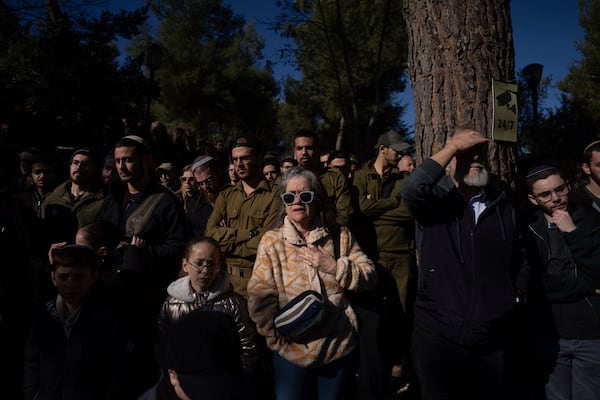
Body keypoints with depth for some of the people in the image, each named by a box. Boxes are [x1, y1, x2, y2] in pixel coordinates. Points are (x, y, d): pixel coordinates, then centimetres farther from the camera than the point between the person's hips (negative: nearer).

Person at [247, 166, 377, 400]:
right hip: (292, 351, -1)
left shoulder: (340, 236, 0)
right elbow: (260, 296, -8)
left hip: (340, 347, 1)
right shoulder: (271, 241, -4)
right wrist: (278, 336, -14)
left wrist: (335, 266, -15)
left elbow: (369, 277, -2)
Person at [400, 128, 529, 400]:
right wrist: (452, 147, -20)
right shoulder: (435, 198, -4)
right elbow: (411, 191, -28)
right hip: (437, 336, -4)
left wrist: (517, 295, 5)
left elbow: (519, 259, 19)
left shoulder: (501, 204, 8)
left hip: (492, 339, 4)